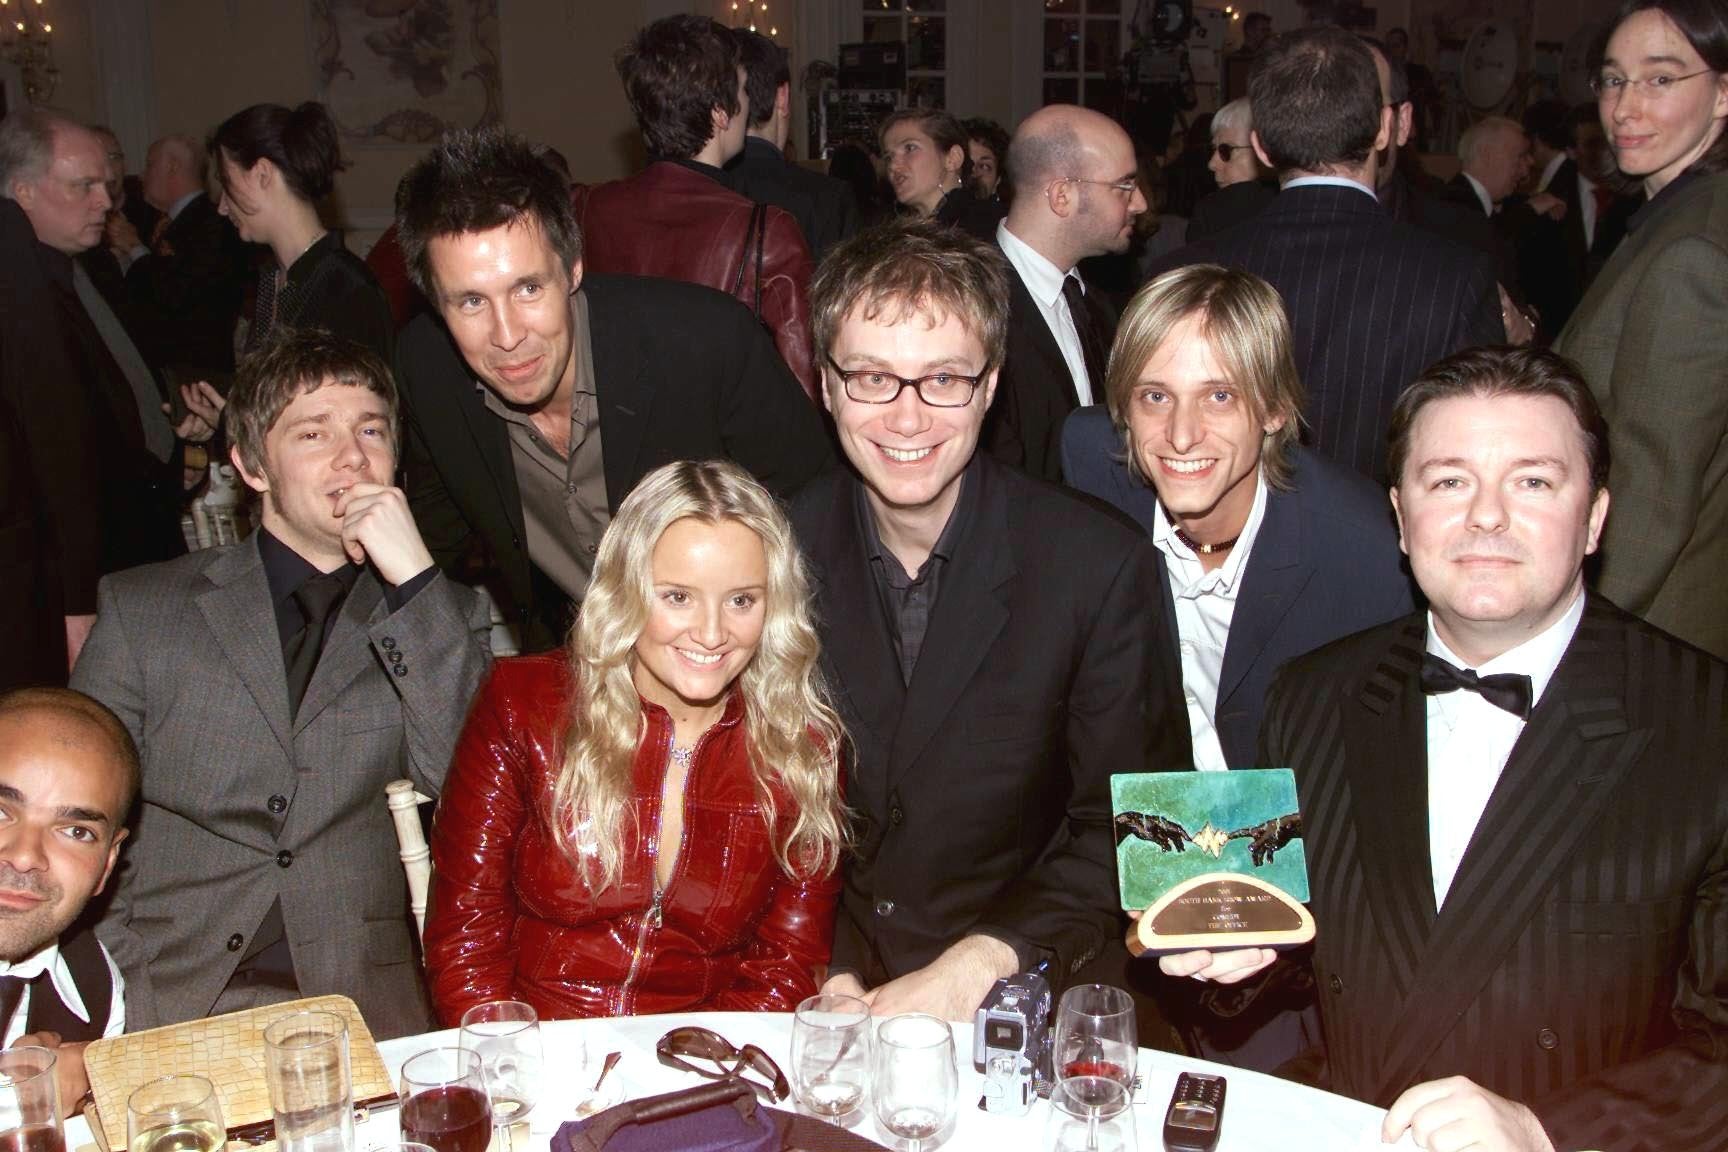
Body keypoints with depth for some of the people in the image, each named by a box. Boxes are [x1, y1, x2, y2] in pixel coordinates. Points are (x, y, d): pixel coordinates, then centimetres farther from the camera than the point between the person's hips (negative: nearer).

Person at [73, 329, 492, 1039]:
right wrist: (131, 996, -5)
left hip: (358, 1011, 1)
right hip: (166, 1008, 0)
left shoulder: (439, 617, 12)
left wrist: (414, 579, -8)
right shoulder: (142, 610, 11)